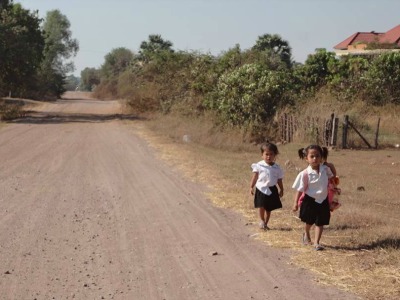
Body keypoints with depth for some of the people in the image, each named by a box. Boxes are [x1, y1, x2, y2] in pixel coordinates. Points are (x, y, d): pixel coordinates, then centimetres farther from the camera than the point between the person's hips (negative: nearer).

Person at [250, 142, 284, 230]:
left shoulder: (277, 168, 2)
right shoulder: (259, 166, -4)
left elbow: (279, 180, 9)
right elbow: (255, 177, -3)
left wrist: (281, 190, 12)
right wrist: (251, 187, -8)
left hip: (272, 190, 2)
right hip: (261, 189, -2)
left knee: (269, 208, 9)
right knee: (261, 206, -12)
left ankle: (265, 223, 22)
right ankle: (262, 221, 10)